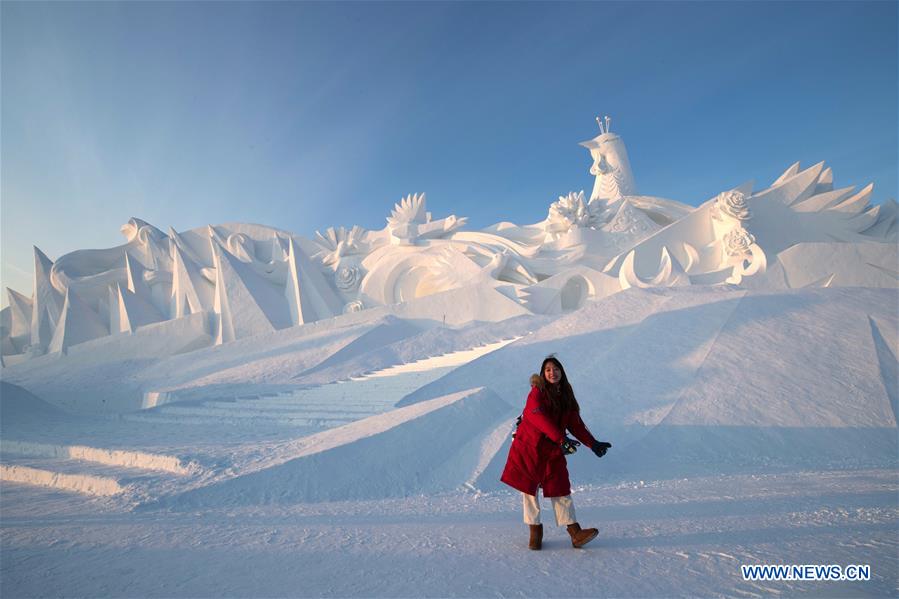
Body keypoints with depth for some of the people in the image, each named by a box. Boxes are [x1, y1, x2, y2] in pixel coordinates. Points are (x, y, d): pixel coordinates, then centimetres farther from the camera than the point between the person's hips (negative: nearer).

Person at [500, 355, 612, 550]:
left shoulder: (566, 396, 7)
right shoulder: (537, 392, -11)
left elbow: (575, 424, 10)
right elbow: (539, 417, -28)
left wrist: (592, 443, -1)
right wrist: (561, 438, -37)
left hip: (553, 450, 4)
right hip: (529, 448, -4)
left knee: (560, 490, 2)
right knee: (529, 490, 4)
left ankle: (576, 534, 6)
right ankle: (535, 532, 19)